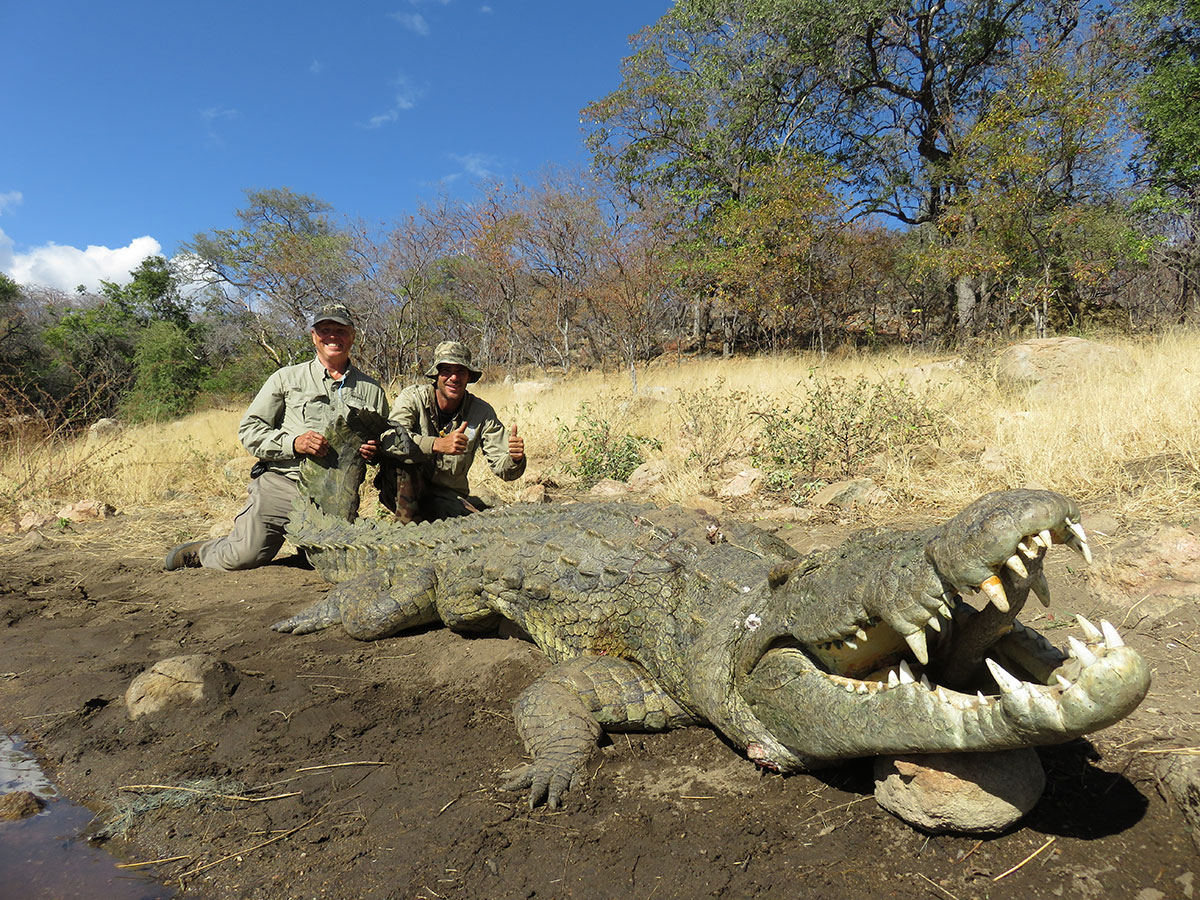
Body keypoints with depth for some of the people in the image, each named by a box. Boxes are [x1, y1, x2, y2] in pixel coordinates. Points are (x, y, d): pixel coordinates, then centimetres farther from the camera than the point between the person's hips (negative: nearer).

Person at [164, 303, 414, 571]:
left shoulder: (372, 390, 14)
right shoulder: (287, 378, 9)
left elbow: (385, 441, 22)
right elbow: (249, 429, 5)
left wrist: (374, 452, -3)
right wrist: (293, 443, -12)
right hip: (280, 486, -2)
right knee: (243, 557, -12)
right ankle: (197, 552, 22)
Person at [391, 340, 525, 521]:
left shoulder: (483, 413, -4)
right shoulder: (412, 397, -9)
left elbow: (503, 469, -8)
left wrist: (516, 459, -33)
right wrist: (438, 444, -43)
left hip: (449, 497, 3)